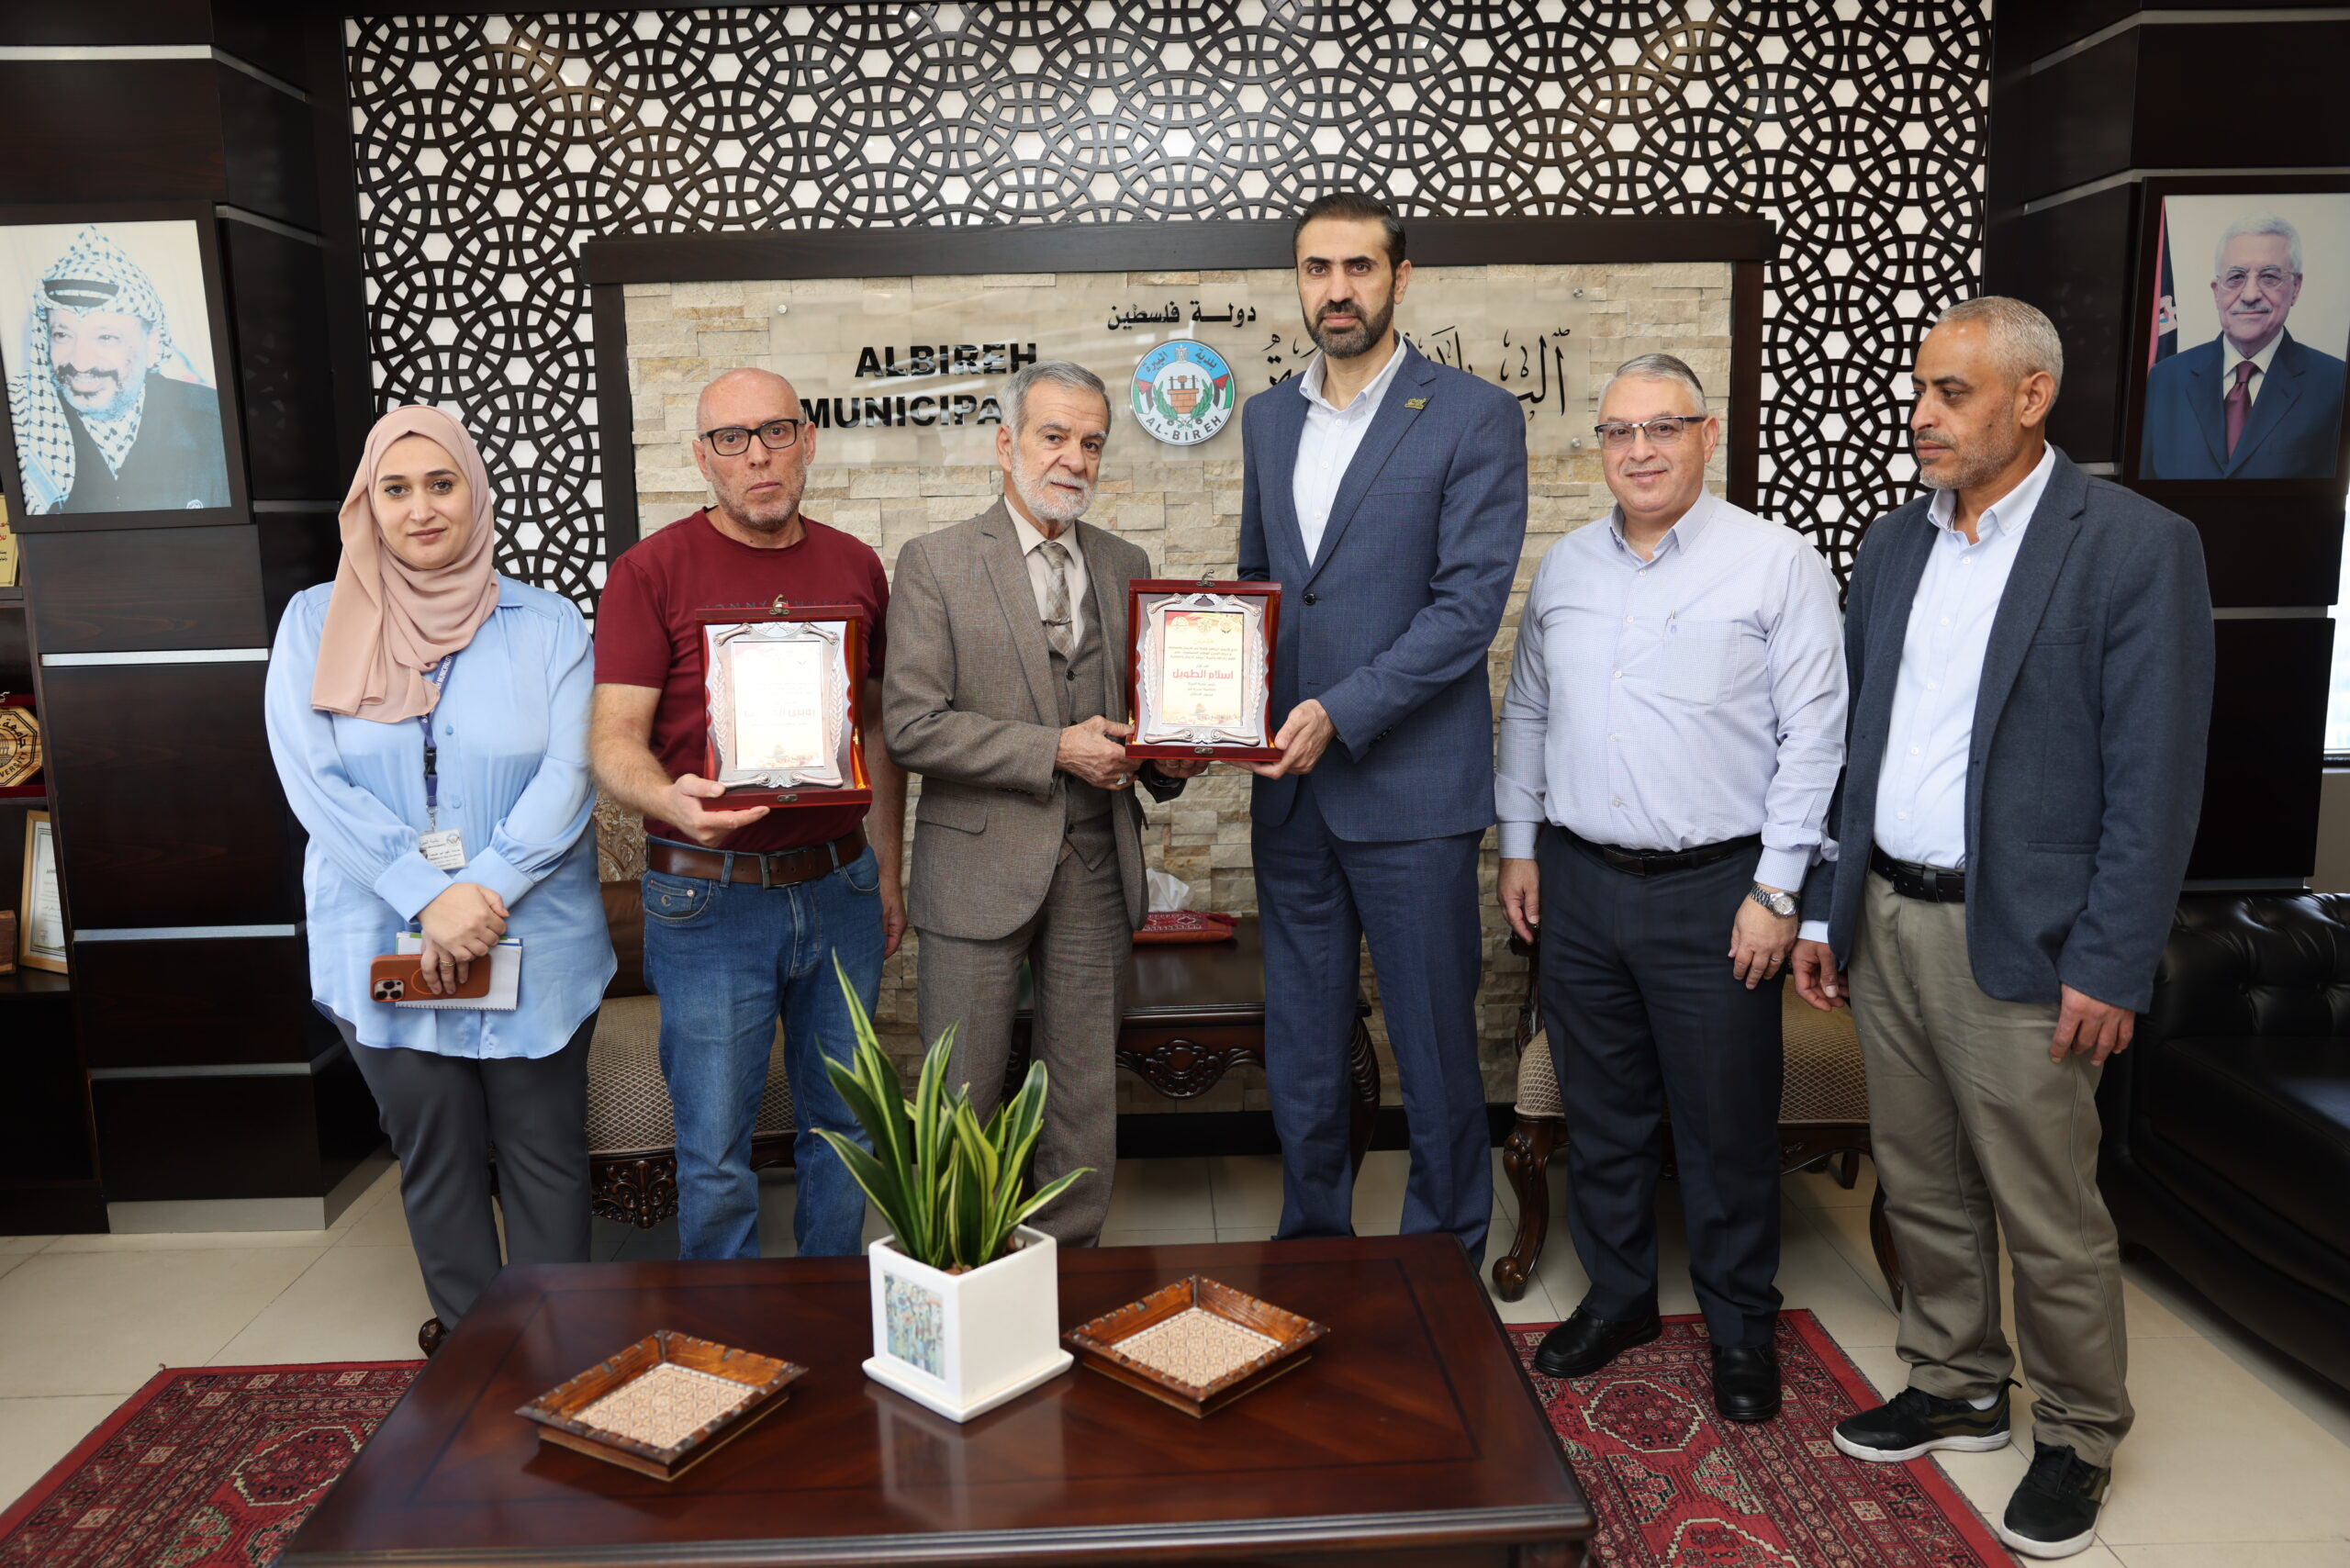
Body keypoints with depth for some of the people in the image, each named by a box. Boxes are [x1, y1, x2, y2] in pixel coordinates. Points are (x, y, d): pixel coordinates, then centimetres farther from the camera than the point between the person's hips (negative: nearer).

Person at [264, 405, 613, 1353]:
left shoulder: (547, 624, 1)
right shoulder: (316, 623, 3)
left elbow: (568, 775, -7)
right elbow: (310, 779, -6)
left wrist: (484, 892, -18)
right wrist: (430, 896, -16)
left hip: (535, 945, -1)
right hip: (382, 946, 1)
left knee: (544, 1152, 7)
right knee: (434, 1158, 12)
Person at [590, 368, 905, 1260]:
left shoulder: (855, 568, 8)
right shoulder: (652, 571, -5)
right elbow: (616, 736, -10)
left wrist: (887, 869, 14)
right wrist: (668, 799, -32)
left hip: (839, 888, 4)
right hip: (709, 898, -4)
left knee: (843, 1127, 15)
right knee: (715, 1149, 5)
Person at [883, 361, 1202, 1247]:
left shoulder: (1126, 567, 12)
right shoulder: (936, 563, -3)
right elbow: (912, 726, -11)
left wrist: (1164, 761, -3)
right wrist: (1055, 751, -16)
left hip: (1097, 868, 4)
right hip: (980, 867, -4)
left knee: (1088, 1100, 11)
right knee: (961, 1103, 6)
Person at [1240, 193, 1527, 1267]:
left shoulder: (1474, 416, -4)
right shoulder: (1268, 418, 14)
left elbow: (1471, 601, -12)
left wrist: (1341, 713, -18)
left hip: (1409, 787, -5)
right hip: (1289, 788, 5)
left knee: (1435, 1056, 5)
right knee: (1299, 1061, 13)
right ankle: (1312, 1255, 31)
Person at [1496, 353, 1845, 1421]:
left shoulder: (1777, 564, -6)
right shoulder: (1564, 568, 9)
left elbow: (1813, 737, -9)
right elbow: (1526, 712, 16)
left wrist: (1776, 890, -12)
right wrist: (1518, 844, 12)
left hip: (1714, 891, -4)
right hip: (1579, 882, 5)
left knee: (1726, 1126, 7)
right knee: (1600, 1112, 15)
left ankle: (1741, 1328, 26)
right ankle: (1617, 1295, 34)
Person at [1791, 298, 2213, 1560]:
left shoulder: (2136, 546, -8)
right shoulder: (1891, 547, 9)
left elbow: (2156, 778, -11)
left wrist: (2109, 967, -13)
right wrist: (1823, 908, 10)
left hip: (2018, 939, -5)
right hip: (1885, 921, 6)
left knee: (2048, 1218, 6)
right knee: (1922, 1190, 17)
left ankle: (2076, 1439, 27)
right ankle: (1955, 1389, 36)